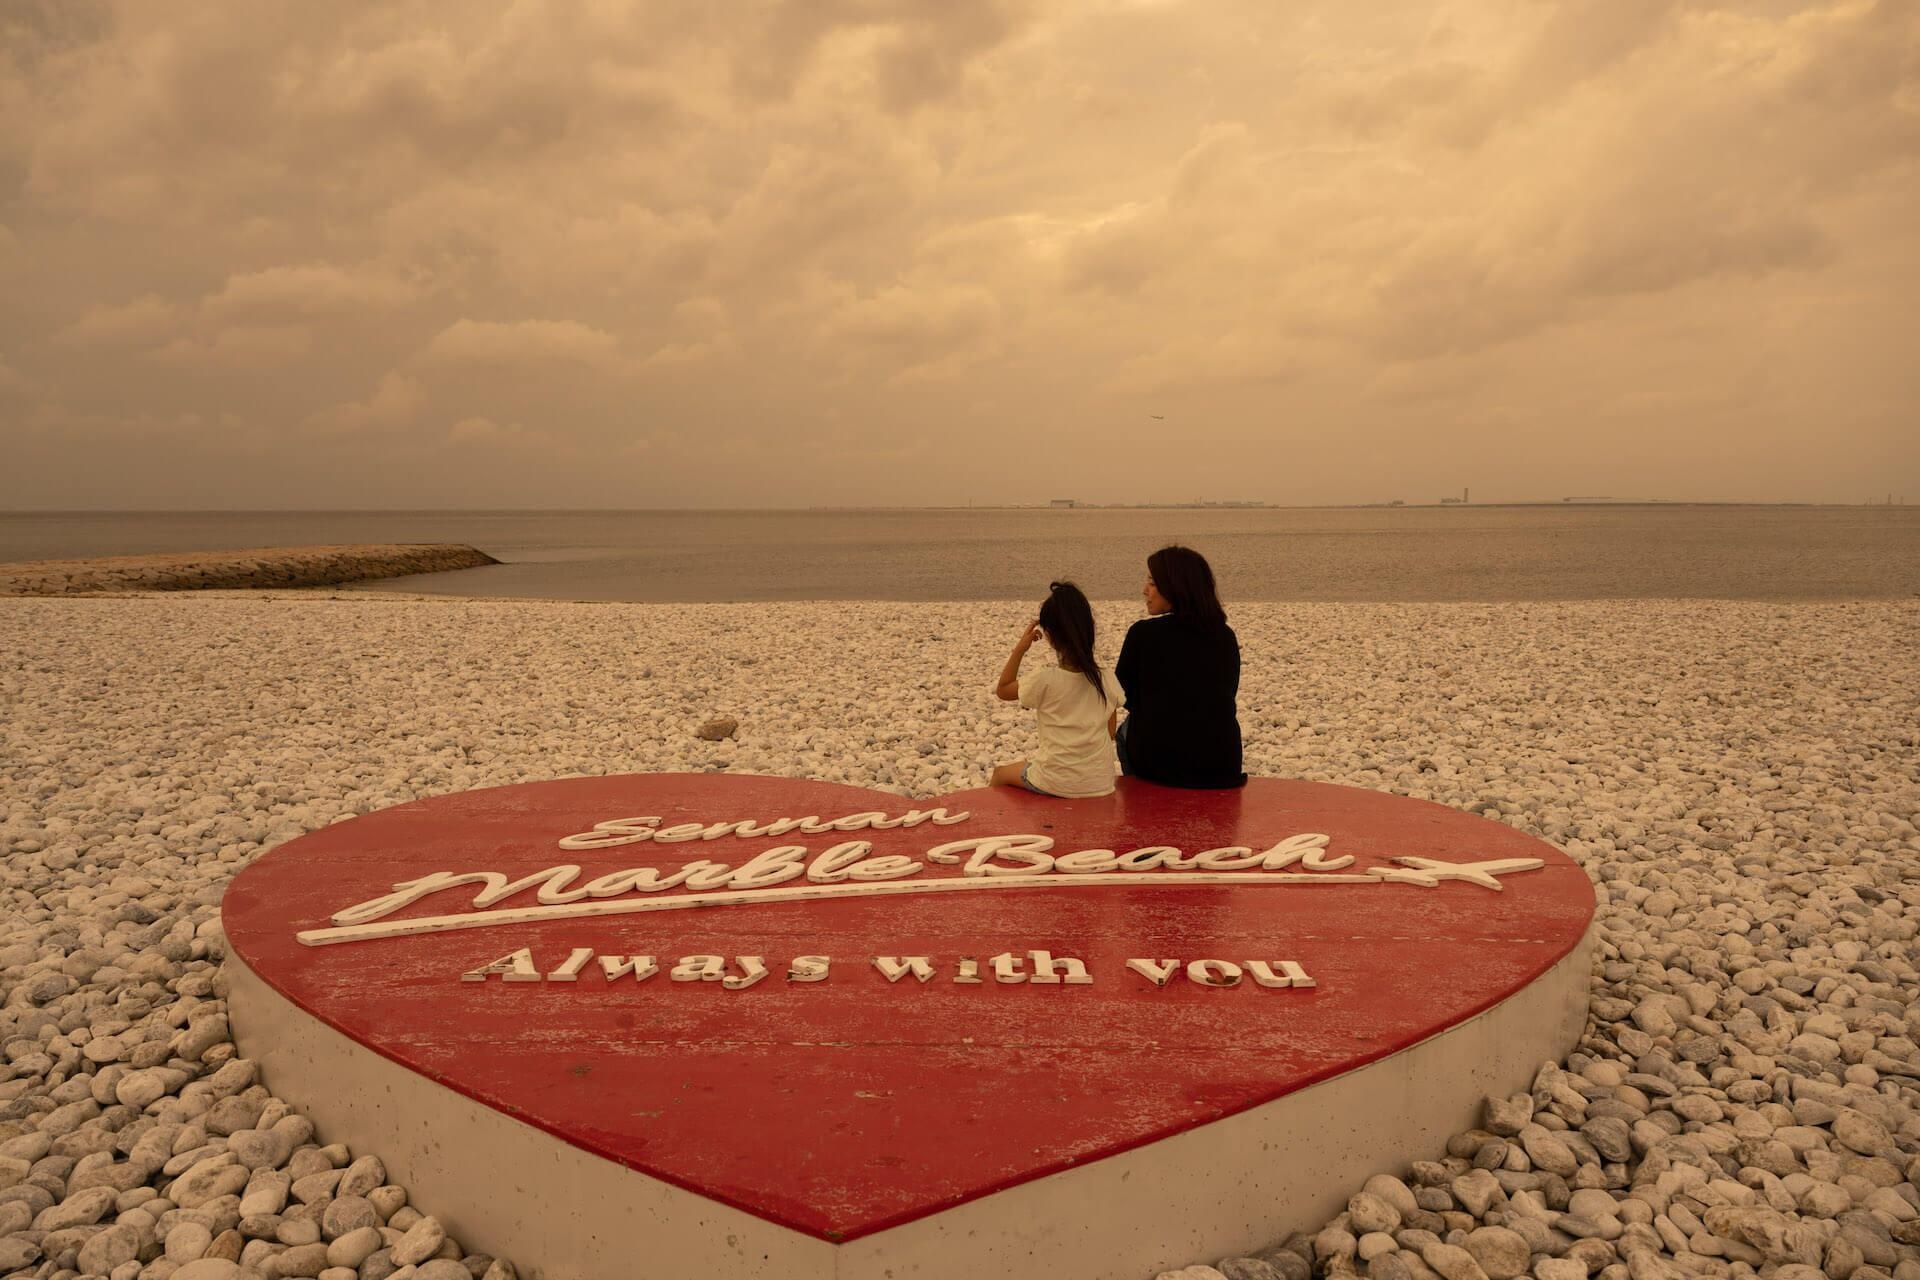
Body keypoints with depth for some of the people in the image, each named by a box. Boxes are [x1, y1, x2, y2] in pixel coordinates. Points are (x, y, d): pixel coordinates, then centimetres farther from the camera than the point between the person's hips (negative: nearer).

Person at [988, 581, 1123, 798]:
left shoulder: (1044, 680, -15)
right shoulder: (1107, 681, -5)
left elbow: (1002, 690, 4)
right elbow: (1110, 733, 6)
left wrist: (1020, 649, 1)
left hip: (1055, 785, -4)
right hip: (1101, 786, 4)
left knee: (1000, 773, 28)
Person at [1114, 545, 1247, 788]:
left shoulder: (1143, 633, -11)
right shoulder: (1226, 637, 0)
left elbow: (1125, 696, 4)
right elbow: (1228, 697, 12)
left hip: (1160, 766, -3)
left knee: (1126, 729, 29)